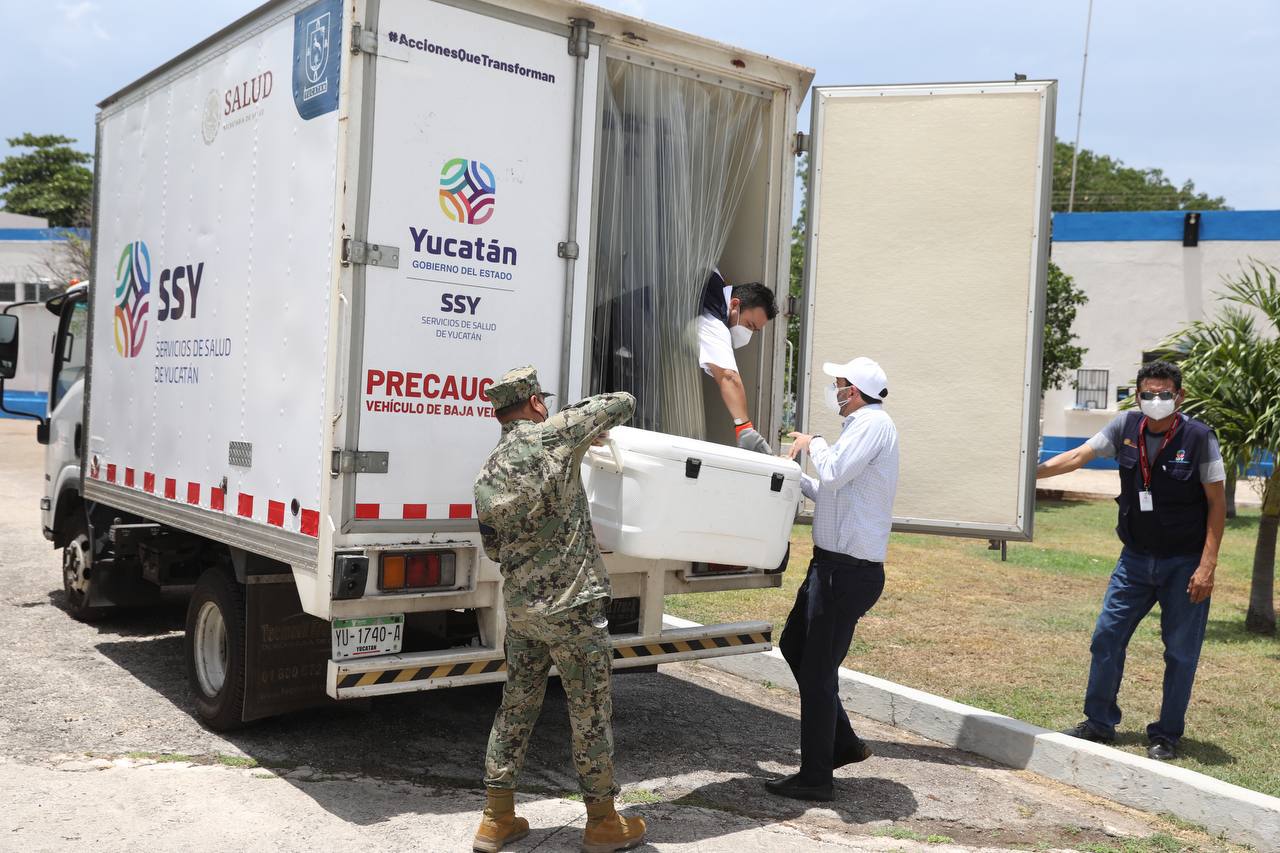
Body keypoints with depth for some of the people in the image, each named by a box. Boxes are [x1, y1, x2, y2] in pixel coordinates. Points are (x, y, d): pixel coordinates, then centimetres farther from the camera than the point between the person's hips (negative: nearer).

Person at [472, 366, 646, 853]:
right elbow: (622, 404, -2)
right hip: (572, 606, -6)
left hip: (518, 607, 6)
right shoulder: (550, 435, -11)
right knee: (590, 711, 7)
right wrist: (594, 428, 17)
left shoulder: (487, 477, 6)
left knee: (516, 704, 16)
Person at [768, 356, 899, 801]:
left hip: (848, 570, -11)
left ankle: (815, 777, 10)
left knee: (817, 671, -2)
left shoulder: (873, 424, -14)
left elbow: (833, 474, -26)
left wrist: (814, 444, -9)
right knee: (794, 644, 20)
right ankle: (843, 742, 28)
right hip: (834, 564, 11)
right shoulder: (864, 425, 18)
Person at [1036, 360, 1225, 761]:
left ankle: (1166, 735, 19)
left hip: (1184, 563, -4)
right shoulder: (1126, 427, -2)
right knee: (1107, 637, 5)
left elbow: (1217, 504, -9)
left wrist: (1206, 566, -14)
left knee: (1181, 651, 5)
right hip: (1136, 558, 4)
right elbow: (1078, 456, -3)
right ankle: (1100, 722, 19)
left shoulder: (1199, 438, -12)